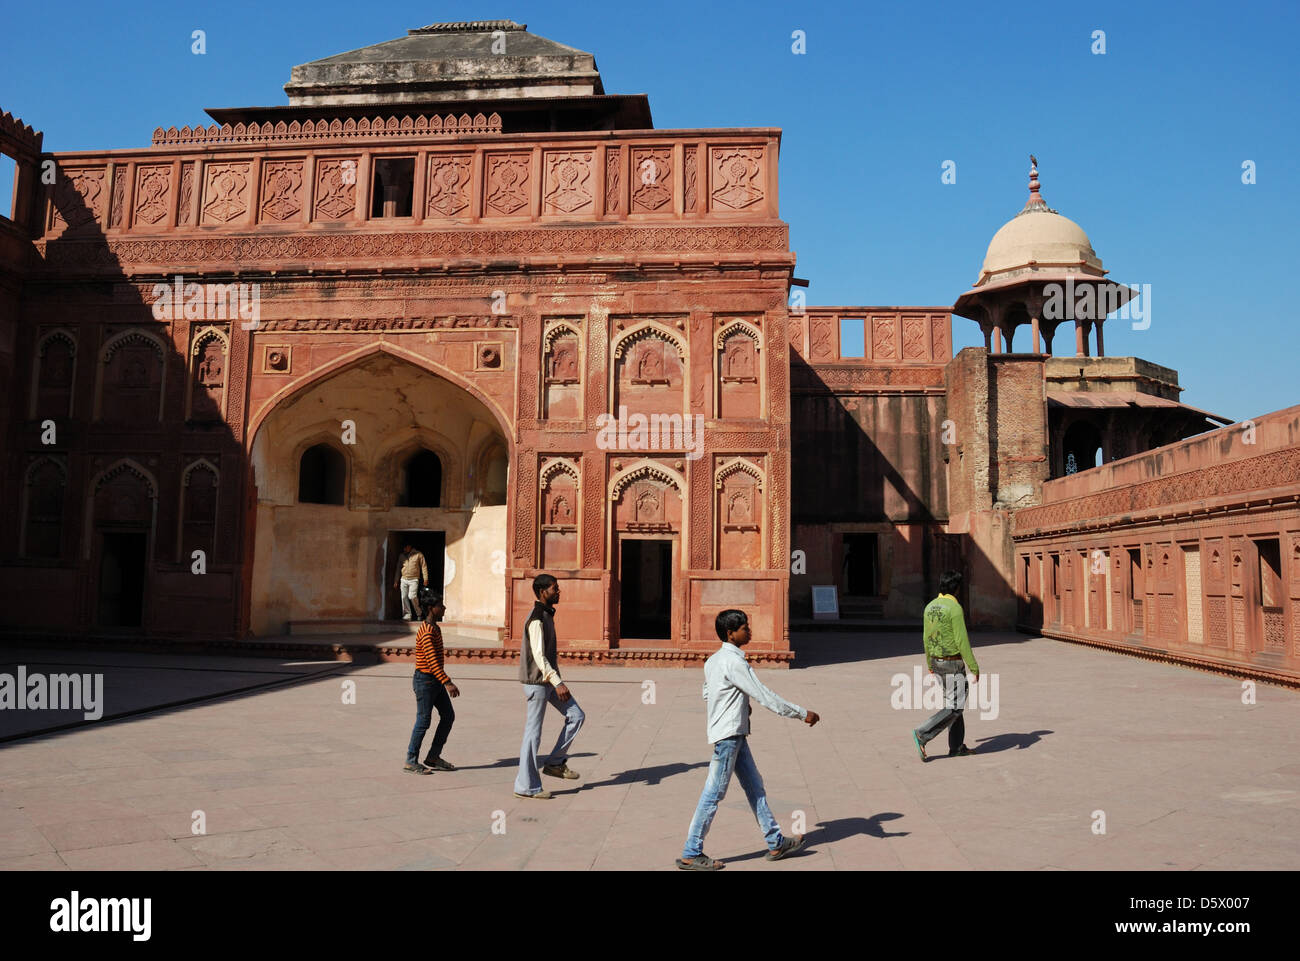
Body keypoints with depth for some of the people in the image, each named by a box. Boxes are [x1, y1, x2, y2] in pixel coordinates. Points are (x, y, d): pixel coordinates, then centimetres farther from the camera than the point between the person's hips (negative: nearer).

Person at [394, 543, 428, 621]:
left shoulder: (418, 554, 1)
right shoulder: (402, 556, 13)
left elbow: (424, 566, 1)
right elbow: (398, 569, 18)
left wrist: (425, 579, -6)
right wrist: (396, 581, 14)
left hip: (414, 580, -4)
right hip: (403, 580, 4)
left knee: (412, 596, -17)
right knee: (404, 597, -2)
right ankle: (407, 615, 5)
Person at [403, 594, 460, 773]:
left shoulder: (435, 628, 12)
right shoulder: (427, 632, -20)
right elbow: (432, 661, -26)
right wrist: (448, 683, -30)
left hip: (435, 681, 10)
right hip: (425, 680, -10)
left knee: (448, 716, 9)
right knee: (423, 721, -2)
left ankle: (433, 757, 17)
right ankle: (410, 762, 10)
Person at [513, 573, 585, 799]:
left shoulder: (547, 615, 12)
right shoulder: (536, 620, -19)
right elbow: (539, 656, -25)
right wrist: (558, 683, -30)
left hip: (548, 680, 10)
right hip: (537, 682, -10)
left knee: (576, 715, 7)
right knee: (533, 734, -2)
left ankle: (555, 763, 13)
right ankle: (526, 787, 6)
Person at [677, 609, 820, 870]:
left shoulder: (714, 660, 10)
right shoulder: (734, 662, -20)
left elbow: (707, 693, 21)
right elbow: (764, 696, -20)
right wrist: (803, 714, -14)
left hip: (736, 735, 10)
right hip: (728, 735, -10)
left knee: (755, 787, 15)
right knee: (713, 794, -3)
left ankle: (776, 844, 25)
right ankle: (690, 855, 6)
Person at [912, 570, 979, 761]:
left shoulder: (930, 606, 6)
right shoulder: (954, 608, -19)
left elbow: (926, 637, 13)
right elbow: (962, 641, -20)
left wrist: (929, 663, 24)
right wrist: (974, 667, -13)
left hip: (937, 661, 8)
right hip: (953, 663, -8)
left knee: (953, 704, 15)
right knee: (954, 708, -4)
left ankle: (956, 747, 18)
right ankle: (923, 734, -13)